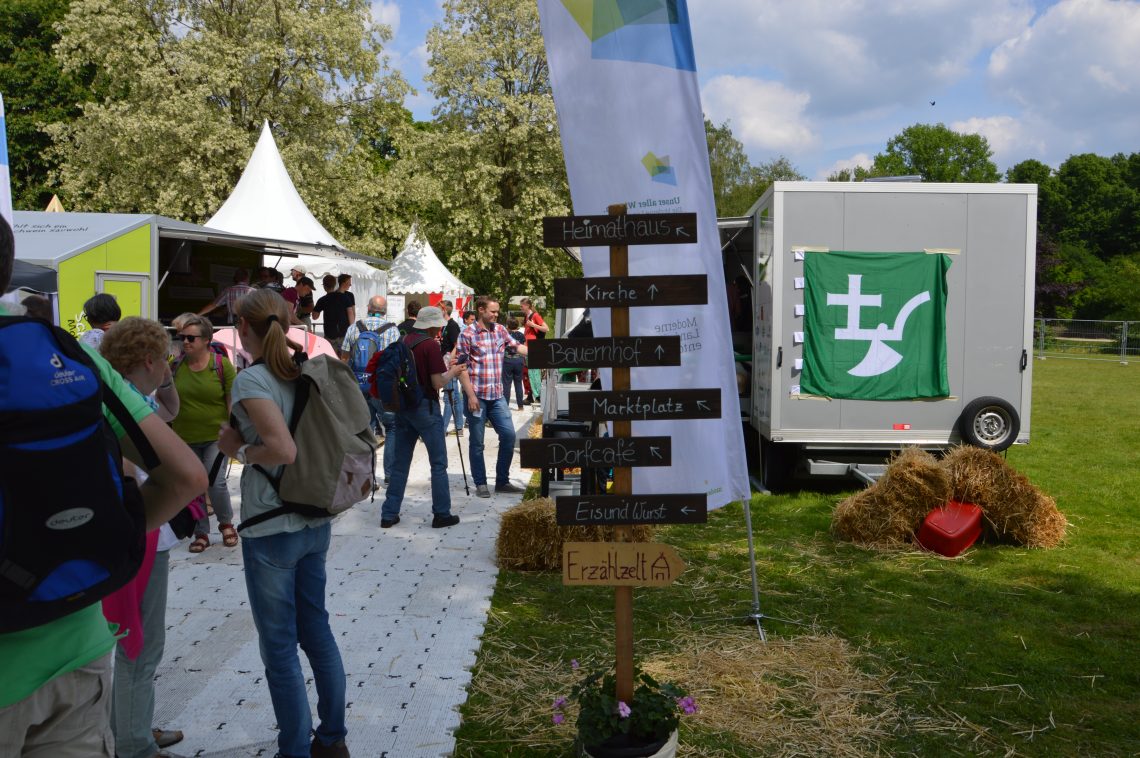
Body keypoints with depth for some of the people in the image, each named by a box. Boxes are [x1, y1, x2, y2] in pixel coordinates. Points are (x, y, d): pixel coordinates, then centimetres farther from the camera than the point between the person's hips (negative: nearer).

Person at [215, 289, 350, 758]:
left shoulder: (251, 380, -15)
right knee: (316, 630, 18)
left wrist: (239, 449, -10)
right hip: (316, 522, 8)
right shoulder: (303, 373, 5)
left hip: (272, 527, -7)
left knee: (279, 647, 5)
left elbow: (284, 449, -26)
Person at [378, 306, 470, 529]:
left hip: (402, 407, 7)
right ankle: (441, 514, 8)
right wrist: (453, 372, 4)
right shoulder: (430, 345, -13)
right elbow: (438, 383, -16)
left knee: (400, 462, 11)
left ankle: (389, 514, 13)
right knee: (438, 463, 4)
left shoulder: (403, 341, 6)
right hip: (425, 407, -6)